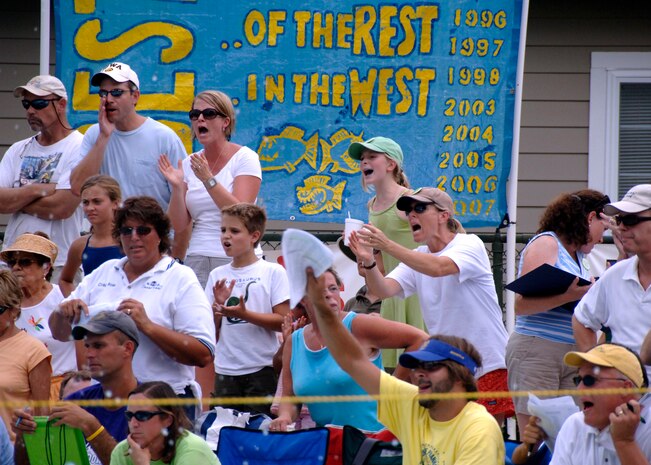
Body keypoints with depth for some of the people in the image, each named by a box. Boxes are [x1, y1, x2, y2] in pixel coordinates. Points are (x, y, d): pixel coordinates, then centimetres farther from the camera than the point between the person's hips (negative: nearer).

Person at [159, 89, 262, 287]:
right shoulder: (189, 164, 10)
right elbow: (180, 225, 6)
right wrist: (176, 187, -9)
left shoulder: (245, 158, -2)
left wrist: (208, 179, -20)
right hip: (197, 260, 4)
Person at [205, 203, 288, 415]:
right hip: (226, 370, 4)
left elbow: (283, 321, -9)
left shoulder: (273, 272, -2)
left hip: (262, 368, -4)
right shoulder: (217, 275, 10)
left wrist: (244, 314, -19)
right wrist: (217, 306, -8)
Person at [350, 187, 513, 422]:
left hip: (487, 364, -6)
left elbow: (437, 267, -31)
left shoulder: (470, 245, -10)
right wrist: (368, 262, -28)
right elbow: (383, 290, -8)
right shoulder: (417, 258, 8)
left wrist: (387, 245, -36)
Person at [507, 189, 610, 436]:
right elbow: (522, 304, -14)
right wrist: (570, 294, -22)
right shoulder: (545, 244, -3)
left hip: (574, 355, 8)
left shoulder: (580, 256, 21)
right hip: (537, 351, -8)